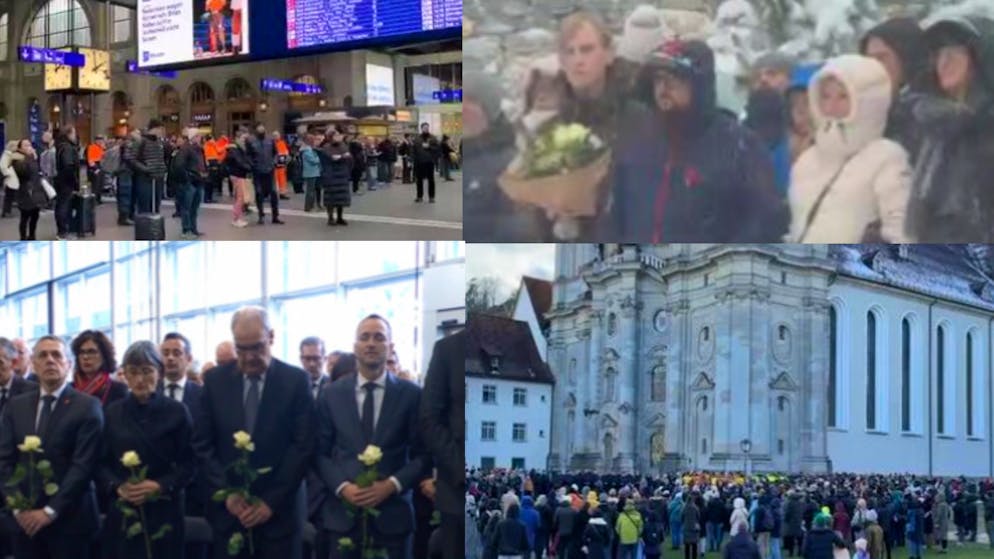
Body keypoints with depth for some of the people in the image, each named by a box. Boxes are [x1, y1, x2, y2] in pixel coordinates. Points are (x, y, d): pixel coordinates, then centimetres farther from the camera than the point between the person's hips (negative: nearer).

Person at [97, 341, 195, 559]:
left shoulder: (176, 412, 1)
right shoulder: (112, 413, 8)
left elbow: (189, 464, 0)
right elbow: (102, 462, 8)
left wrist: (160, 486, -15)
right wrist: (116, 486, -11)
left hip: (164, 512, -1)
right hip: (122, 512, 2)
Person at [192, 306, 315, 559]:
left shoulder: (295, 381, -1)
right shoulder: (216, 381, 5)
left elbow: (303, 445, -4)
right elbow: (202, 443, 5)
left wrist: (272, 501, -9)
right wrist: (226, 493, -6)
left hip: (280, 510, -2)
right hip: (228, 508, 2)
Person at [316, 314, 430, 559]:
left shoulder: (411, 394, 3)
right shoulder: (332, 394, 8)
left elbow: (423, 454, 2)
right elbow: (321, 452, 7)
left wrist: (392, 485, -12)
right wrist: (342, 487, -9)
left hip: (392, 514, -1)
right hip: (343, 513, 1)